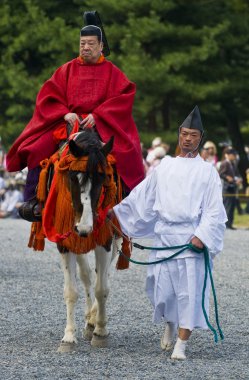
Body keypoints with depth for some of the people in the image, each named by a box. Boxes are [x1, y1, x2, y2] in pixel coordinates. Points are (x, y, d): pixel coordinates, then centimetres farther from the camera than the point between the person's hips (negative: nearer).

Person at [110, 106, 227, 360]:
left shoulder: (207, 171, 4)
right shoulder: (165, 166, 13)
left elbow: (214, 210, -2)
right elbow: (142, 196, 20)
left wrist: (203, 235, -14)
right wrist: (116, 212, 20)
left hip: (191, 238, -3)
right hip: (163, 237, 3)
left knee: (189, 290, -8)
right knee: (163, 288, 4)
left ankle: (181, 344, -4)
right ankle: (170, 326, 33)